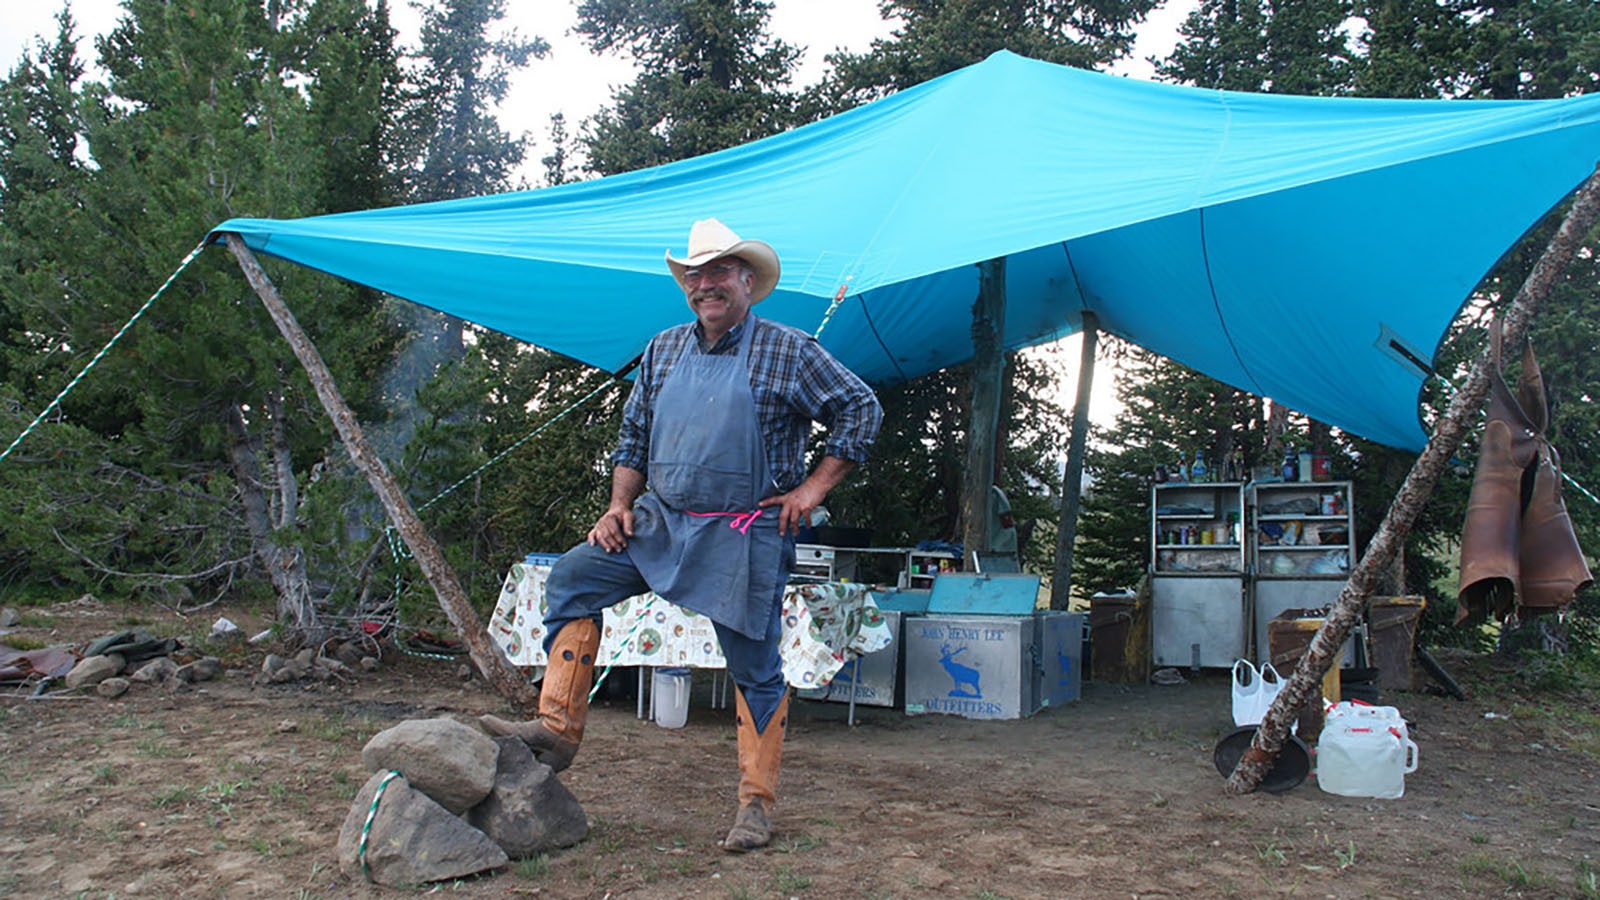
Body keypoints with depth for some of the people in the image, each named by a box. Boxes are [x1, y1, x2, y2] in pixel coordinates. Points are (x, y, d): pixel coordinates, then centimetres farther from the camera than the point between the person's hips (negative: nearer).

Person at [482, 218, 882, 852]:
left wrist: (813, 487, -8)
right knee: (572, 577, -10)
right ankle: (557, 729, -6)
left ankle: (757, 805, 13)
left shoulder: (788, 351, -4)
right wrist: (619, 505, 4)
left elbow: (862, 410, -2)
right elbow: (633, 437, 17)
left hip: (747, 534, -5)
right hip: (662, 520, 5)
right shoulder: (663, 350, 11)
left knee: (755, 668, 0)